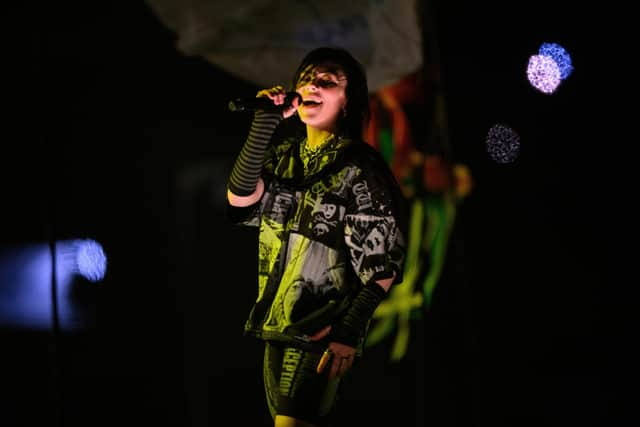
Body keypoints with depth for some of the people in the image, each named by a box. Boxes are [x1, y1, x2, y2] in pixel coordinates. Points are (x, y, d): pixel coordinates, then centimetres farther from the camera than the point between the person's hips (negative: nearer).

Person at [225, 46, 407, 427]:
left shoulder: (358, 169, -10)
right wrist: (265, 125, -14)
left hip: (323, 327, -7)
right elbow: (241, 199, -7)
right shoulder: (283, 156, 10)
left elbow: (381, 263, -13)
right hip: (276, 320, 7)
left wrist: (350, 333, -21)